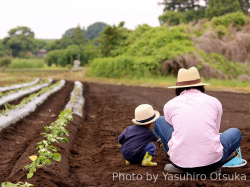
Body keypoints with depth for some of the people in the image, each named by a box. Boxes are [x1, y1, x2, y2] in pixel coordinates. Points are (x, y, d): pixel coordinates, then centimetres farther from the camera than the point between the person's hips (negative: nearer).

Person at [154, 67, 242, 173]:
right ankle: (214, 167, 7)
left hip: (181, 162, 0)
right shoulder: (215, 102, 11)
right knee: (235, 132, 31)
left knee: (160, 121, 25)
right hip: (211, 163, 0)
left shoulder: (170, 105, 9)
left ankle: (178, 166, 11)